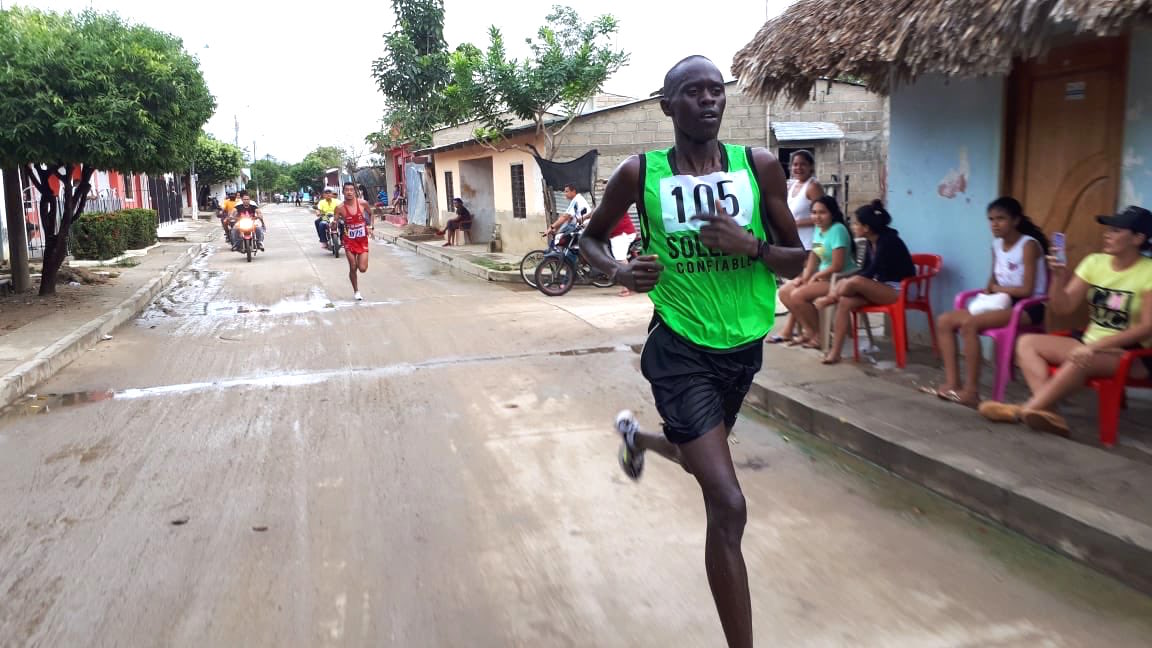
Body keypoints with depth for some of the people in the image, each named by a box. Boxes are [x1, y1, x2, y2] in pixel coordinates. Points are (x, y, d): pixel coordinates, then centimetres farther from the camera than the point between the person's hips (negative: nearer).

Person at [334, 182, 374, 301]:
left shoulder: (363, 203, -9)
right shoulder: (340, 208, -11)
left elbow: (370, 214, 11)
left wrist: (370, 227, 2)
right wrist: (337, 222, -24)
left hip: (363, 240, 0)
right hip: (349, 240, 0)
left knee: (362, 269, -6)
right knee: (353, 268, 3)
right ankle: (356, 291, 23)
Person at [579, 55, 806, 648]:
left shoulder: (759, 166, -3)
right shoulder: (640, 173, -6)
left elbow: (797, 261, 2)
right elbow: (591, 238, 8)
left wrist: (750, 245, -19)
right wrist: (617, 272, -14)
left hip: (743, 345, 5)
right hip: (681, 348, -4)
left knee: (696, 460, 30)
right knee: (728, 507, -13)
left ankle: (635, 434, 65)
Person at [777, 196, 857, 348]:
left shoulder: (837, 230, -19)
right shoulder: (819, 229, 7)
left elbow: (837, 266, -22)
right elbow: (814, 257, 13)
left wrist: (815, 276, -9)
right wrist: (805, 277, -3)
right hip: (821, 277, 9)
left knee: (797, 296, -22)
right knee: (784, 291, 0)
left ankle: (819, 335, -6)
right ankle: (808, 330, 3)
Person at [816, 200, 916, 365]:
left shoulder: (888, 240, -19)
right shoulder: (872, 242, 7)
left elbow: (871, 272, -21)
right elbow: (866, 270, 8)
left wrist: (847, 282, -14)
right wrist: (845, 283, -7)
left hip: (897, 290, -8)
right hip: (880, 288, 8)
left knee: (853, 282, -33)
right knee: (845, 301, -17)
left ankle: (829, 299, -4)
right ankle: (835, 352, -21)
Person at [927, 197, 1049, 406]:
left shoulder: (1028, 245, -12)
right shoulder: (997, 245, 11)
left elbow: (1027, 290, -18)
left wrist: (998, 288, -4)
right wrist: (989, 291, -5)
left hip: (1027, 307, -8)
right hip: (1002, 303, 8)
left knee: (969, 323, -31)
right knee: (944, 321, -6)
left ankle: (971, 391, -26)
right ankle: (952, 383, -11)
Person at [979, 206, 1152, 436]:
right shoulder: (1094, 262, 5)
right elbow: (1063, 308, 4)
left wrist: (1097, 345, -28)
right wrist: (1058, 277, -14)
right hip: (1091, 343, 7)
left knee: (1081, 359, -38)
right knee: (1027, 342, -12)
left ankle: (1024, 411, -29)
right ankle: (1047, 411, -33)